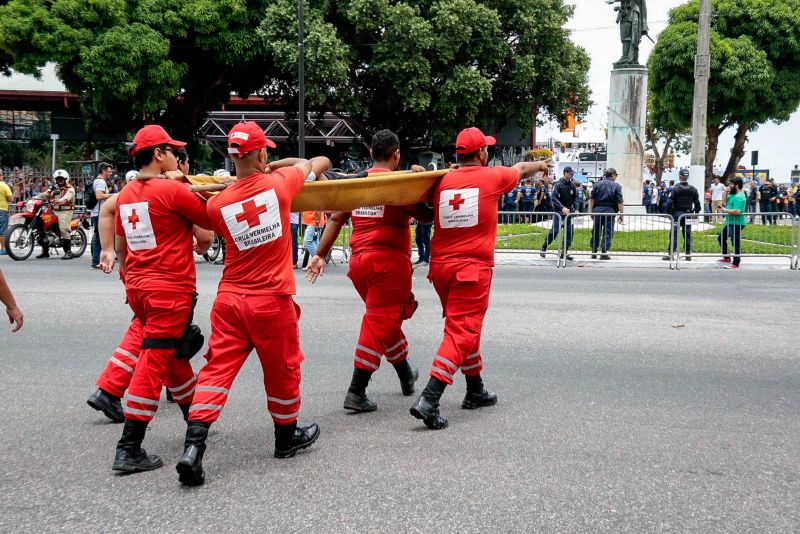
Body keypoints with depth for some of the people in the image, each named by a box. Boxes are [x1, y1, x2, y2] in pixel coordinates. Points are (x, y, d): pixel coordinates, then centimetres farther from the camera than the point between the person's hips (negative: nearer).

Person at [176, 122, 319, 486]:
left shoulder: (217, 204, -3)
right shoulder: (280, 183, -7)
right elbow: (306, 164, 15)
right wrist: (270, 168, 25)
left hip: (230, 299, 2)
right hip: (272, 301, -2)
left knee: (217, 370, 2)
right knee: (283, 369, 16)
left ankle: (193, 448, -11)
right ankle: (287, 436, 35)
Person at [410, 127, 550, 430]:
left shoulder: (442, 181, 6)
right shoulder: (492, 177, -1)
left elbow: (426, 216, 18)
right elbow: (521, 169, 20)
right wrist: (540, 165, 42)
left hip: (440, 266, 6)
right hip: (473, 268, -6)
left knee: (464, 328, 21)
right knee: (461, 333, -7)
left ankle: (475, 391, 34)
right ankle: (428, 400, -19)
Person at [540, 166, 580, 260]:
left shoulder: (572, 185, 9)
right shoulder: (559, 184, -8)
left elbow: (575, 198, 13)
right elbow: (553, 198, -15)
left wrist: (576, 209, -3)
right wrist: (562, 208, -23)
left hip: (569, 212, 6)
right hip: (559, 212, -6)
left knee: (569, 232, 2)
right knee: (555, 231, -9)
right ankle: (543, 248, 5)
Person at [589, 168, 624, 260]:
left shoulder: (597, 184, 8)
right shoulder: (616, 186, -2)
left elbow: (592, 199, 7)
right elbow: (620, 202, -6)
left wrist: (591, 211, 12)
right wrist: (621, 214, -1)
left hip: (597, 210, 3)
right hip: (610, 211, -3)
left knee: (596, 232, 12)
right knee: (608, 233, 2)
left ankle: (594, 252, 16)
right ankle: (604, 253, -3)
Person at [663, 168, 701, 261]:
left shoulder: (676, 188, -9)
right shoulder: (693, 189, 2)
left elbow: (669, 202, -12)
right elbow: (697, 203, 5)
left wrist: (669, 213, -2)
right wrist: (696, 213, 15)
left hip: (677, 214, -3)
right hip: (688, 214, 3)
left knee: (674, 234, 0)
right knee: (687, 234, 8)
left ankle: (671, 254, -1)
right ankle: (688, 254, 9)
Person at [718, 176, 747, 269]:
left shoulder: (739, 197, -21)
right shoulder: (734, 194, 12)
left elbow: (737, 211, -30)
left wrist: (726, 211, -19)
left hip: (736, 223, -12)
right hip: (730, 223, 12)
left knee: (736, 243, -6)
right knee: (721, 238, 22)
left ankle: (736, 263, -1)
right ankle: (726, 258, 32)